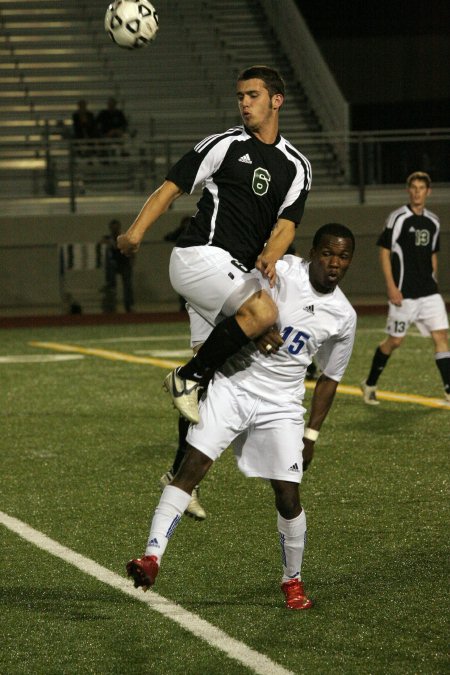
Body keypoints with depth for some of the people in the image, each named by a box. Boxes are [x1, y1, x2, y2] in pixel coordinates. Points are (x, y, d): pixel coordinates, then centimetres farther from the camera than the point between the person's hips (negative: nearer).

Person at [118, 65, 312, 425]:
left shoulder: (297, 166, 15)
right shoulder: (224, 145, 2)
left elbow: (286, 223, 6)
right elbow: (172, 187, 1)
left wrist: (269, 257, -17)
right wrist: (137, 231, -14)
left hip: (234, 273, 7)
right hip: (201, 256, -7)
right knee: (263, 312, -27)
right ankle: (187, 377, -16)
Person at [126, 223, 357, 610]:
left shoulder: (343, 317, 3)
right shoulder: (281, 271, -9)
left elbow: (330, 378, 14)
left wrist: (312, 434, 12)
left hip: (280, 404, 2)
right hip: (232, 385, -2)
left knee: (288, 495, -3)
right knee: (192, 467, -15)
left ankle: (293, 581, 20)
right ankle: (153, 557, -18)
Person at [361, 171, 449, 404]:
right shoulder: (398, 217, -7)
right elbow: (384, 251, -6)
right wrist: (391, 287, -13)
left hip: (429, 293, 5)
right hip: (404, 293, -5)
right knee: (394, 340, 2)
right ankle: (369, 384, 22)